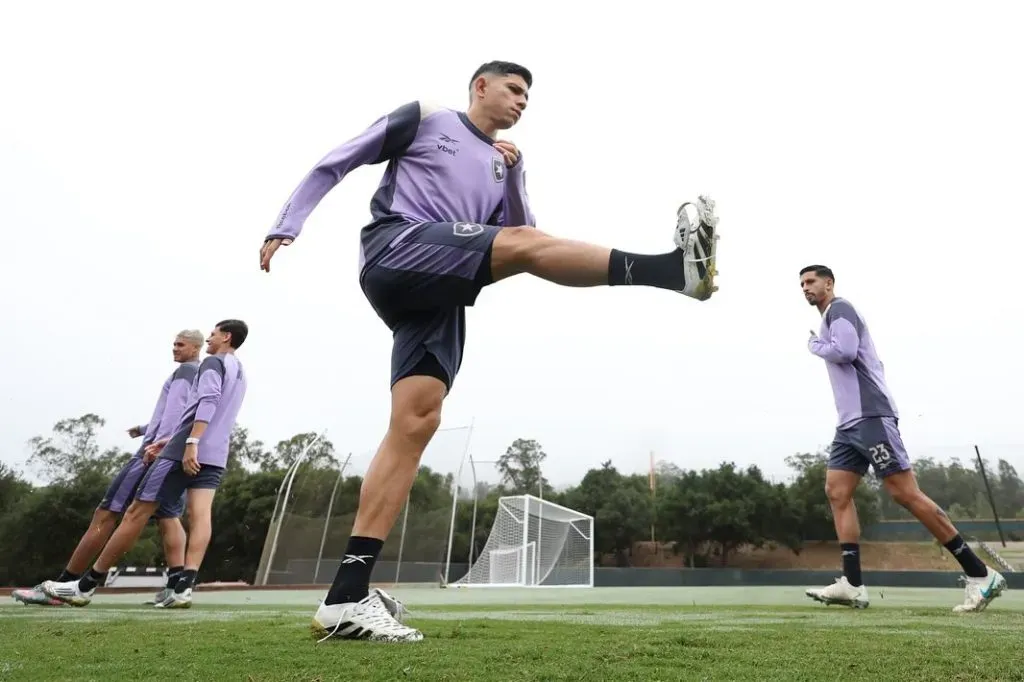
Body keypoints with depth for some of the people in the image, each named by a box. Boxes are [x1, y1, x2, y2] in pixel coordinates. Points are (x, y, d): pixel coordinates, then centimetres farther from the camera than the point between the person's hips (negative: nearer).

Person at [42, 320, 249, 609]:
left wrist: (190, 443, -28)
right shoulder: (239, 374, 26)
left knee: (137, 511, 0)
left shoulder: (213, 363, -1)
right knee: (200, 516, -7)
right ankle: (184, 587, -23)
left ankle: (85, 585, 9)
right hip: (215, 456, 8)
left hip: (187, 450, -8)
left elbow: (208, 401, -19)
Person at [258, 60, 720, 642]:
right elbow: (334, 165, 13)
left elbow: (522, 228, 17)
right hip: (395, 252, -5)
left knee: (417, 422, -10)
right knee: (523, 244, -25)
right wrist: (285, 227, 5)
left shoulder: (506, 163, 27)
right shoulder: (423, 118, 14)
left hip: (439, 297, 5)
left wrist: (513, 175, 4)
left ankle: (348, 596, -9)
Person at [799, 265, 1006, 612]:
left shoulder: (839, 309, -3)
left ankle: (980, 574, -1)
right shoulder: (830, 320, 25)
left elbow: (844, 351, -20)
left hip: (869, 416, -10)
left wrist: (813, 344, -3)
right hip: (850, 421, 10)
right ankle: (852, 584, -4)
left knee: (905, 493, -10)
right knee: (836, 491, 0)